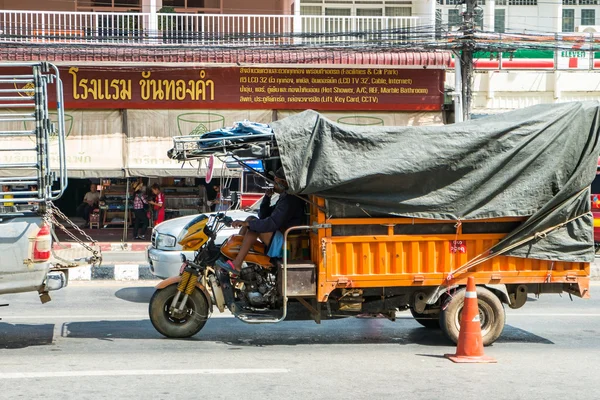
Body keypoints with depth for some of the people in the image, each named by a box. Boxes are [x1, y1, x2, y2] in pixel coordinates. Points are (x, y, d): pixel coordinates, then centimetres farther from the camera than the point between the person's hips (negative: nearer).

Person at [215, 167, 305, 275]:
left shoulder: (290, 199, -16)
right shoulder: (285, 197, 19)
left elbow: (273, 223, -27)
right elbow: (263, 215, 21)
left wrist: (247, 224, -26)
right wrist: (267, 197, 5)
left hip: (285, 245, -11)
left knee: (254, 226, -24)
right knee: (251, 220, 8)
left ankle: (236, 265, -28)